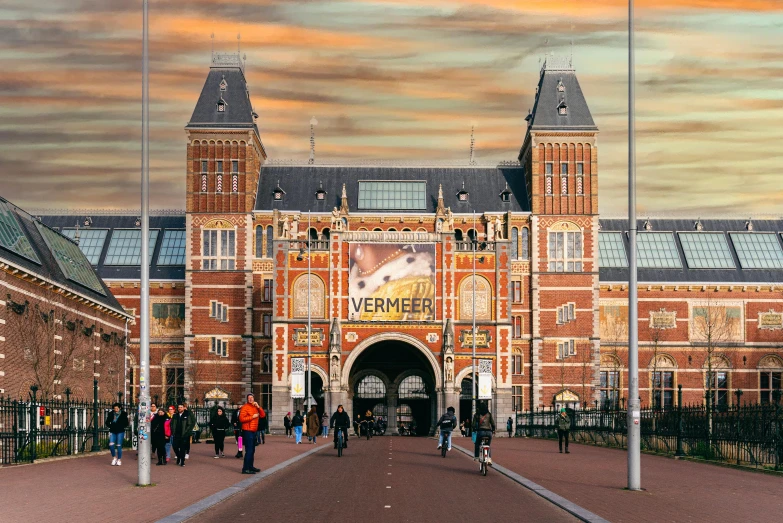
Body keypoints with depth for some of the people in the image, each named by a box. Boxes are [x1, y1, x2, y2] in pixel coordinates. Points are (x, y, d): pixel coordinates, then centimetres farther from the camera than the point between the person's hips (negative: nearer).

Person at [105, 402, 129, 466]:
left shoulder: (123, 414, -2)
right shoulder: (111, 414, 4)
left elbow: (126, 424, 0)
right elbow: (107, 422, 9)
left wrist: (121, 427, -12)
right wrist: (111, 426, -7)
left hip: (120, 432, -2)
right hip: (113, 432, 2)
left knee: (119, 446, -1)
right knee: (111, 444, -9)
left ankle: (119, 460, 10)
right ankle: (114, 457, 11)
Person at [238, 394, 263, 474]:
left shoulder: (255, 407, 16)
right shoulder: (245, 407, -8)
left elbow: (263, 415, 8)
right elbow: (241, 419, -17)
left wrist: (258, 407, -5)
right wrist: (252, 417, -18)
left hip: (253, 431, 9)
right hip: (247, 431, -9)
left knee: (252, 450, 15)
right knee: (249, 450, -13)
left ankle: (250, 467, 24)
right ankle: (245, 469, -14)